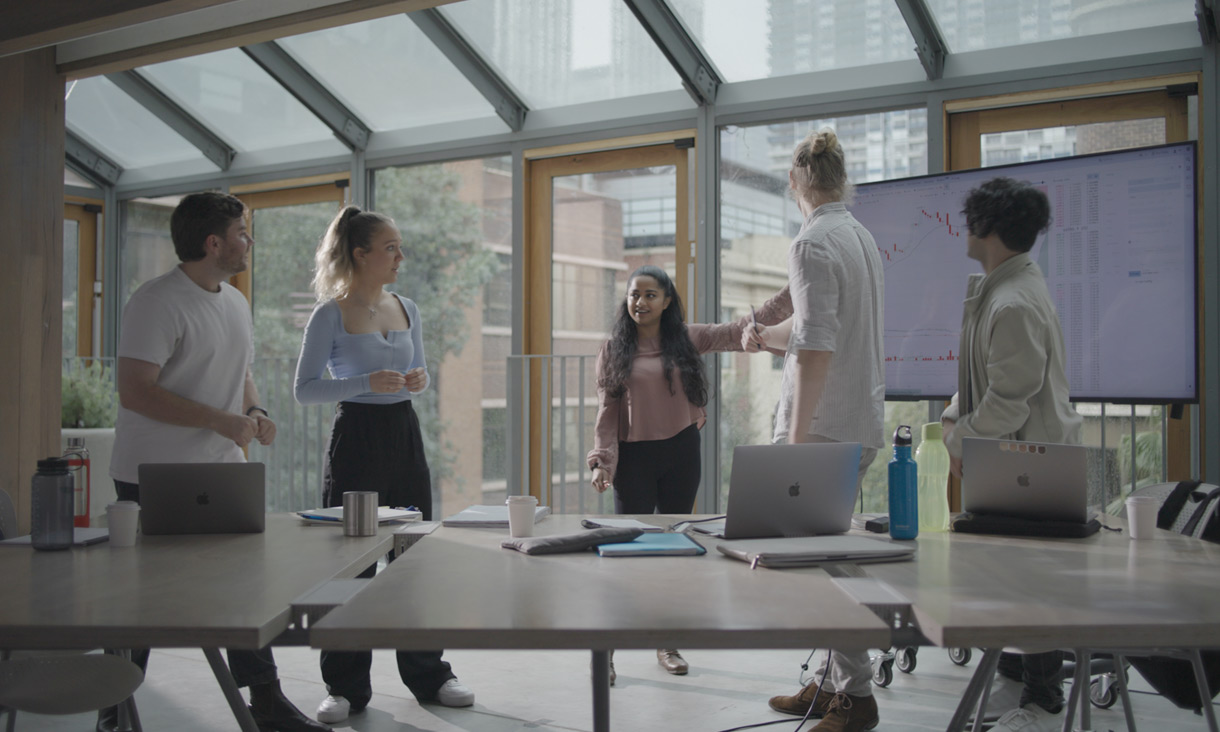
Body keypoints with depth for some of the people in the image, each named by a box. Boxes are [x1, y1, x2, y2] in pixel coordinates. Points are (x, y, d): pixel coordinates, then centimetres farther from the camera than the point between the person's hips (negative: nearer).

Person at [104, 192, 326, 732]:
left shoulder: (236, 302, 12)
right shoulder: (157, 302, -15)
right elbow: (135, 391, -22)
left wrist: (254, 412, 2)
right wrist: (221, 421, -24)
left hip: (221, 471, 7)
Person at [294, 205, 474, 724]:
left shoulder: (406, 309, 9)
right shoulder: (331, 315, -8)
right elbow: (305, 389, -8)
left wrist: (419, 380, -3)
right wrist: (366, 383, -20)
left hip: (404, 435, 5)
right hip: (356, 438, -5)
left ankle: (428, 675, 23)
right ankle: (346, 687, 15)